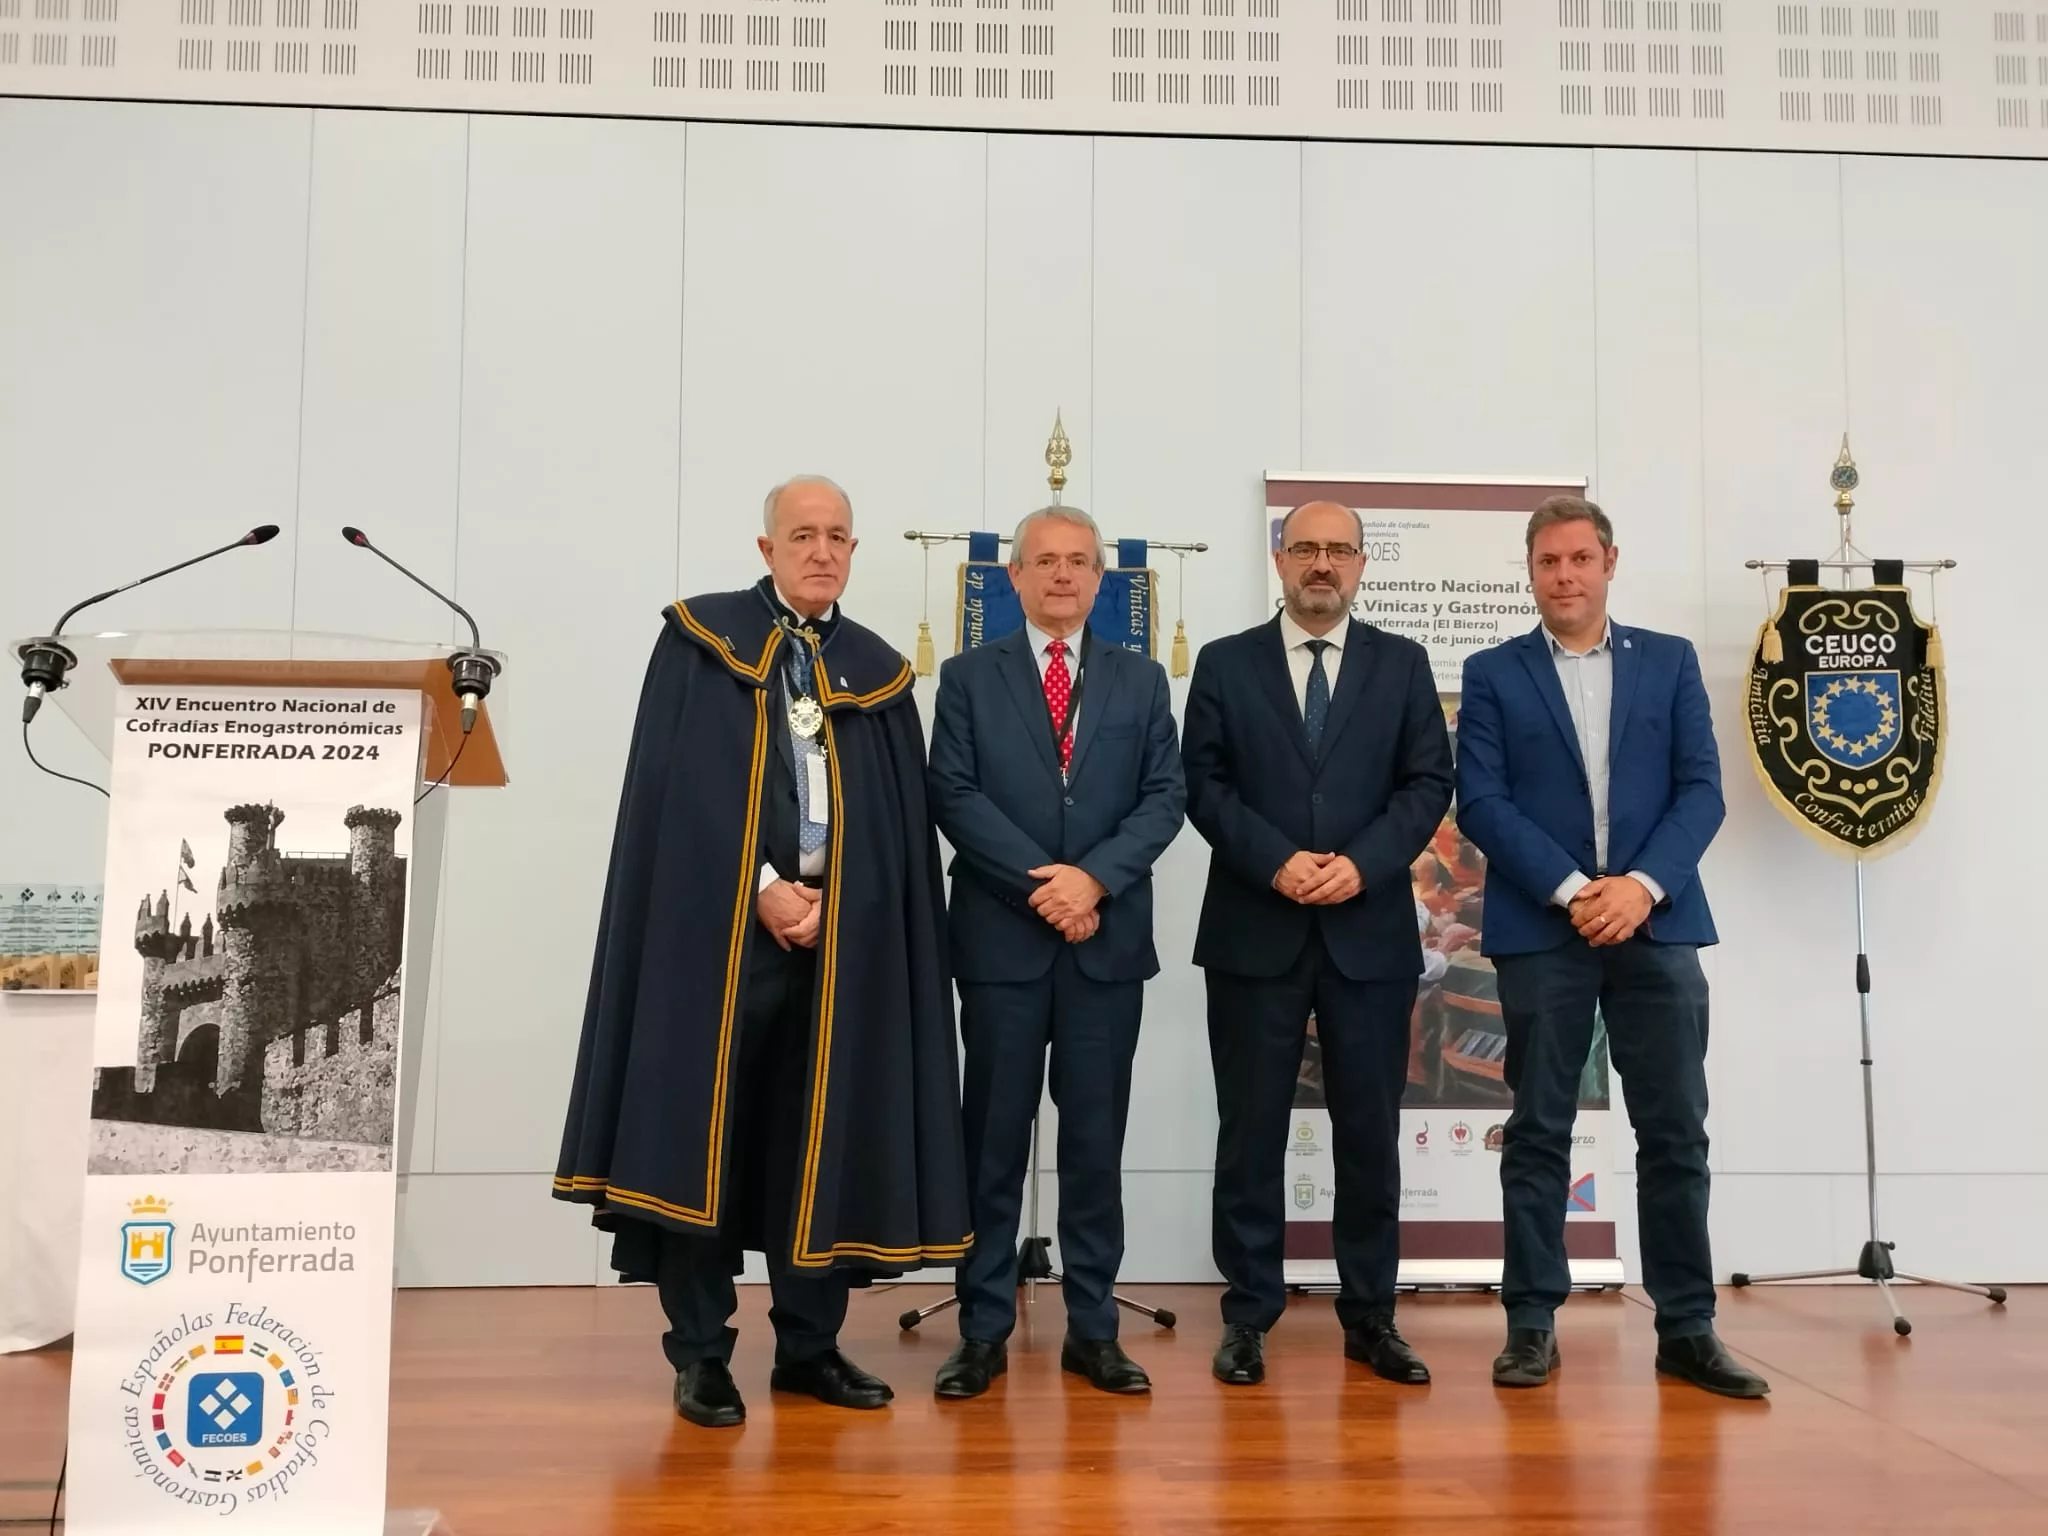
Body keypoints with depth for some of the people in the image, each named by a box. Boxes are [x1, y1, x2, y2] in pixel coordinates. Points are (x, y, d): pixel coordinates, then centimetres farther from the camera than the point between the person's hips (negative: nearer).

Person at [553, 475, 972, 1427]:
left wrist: (827, 900, -6)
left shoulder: (877, 671, 13)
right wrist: (764, 889, -12)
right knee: (702, 1132, -1)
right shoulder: (701, 641, 4)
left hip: (842, 933, 3)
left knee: (825, 1139, 6)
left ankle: (810, 1346, 17)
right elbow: (678, 787, -5)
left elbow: (899, 822, 9)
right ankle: (700, 1354, 10)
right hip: (717, 924, -3)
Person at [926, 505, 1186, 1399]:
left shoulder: (1141, 680, 10)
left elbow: (1165, 796, 2)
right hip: (1001, 936, -1)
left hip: (1108, 940, 2)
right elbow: (954, 795, -5)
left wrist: (1095, 876, -14)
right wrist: (1041, 885, -14)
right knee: (994, 1137, 5)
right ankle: (983, 1330, 14)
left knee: (1097, 1138, 7)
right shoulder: (969, 677, 5)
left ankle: (1092, 1329, 16)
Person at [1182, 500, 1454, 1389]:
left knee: (1370, 1130, 7)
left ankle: (1370, 1316, 19)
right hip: (1255, 931, -1)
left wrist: (1362, 863, -13)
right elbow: (1202, 784, -1)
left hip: (1370, 932, 1)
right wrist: (1275, 861, -14)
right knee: (1251, 1130, 5)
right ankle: (1248, 1315, 15)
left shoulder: (1402, 664, 9)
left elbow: (1429, 782, 2)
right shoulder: (1225, 663, 6)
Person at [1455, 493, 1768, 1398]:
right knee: (1538, 1132, 3)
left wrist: (1644, 884, -12)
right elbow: (1481, 802, -3)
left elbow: (1701, 789, 4)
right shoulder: (1493, 673, 7)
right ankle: (1533, 1323, 12)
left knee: (1676, 1132, 3)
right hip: (1540, 929, -1)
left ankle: (1686, 1328, 13)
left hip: (1656, 924, 2)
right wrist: (1570, 890, -13)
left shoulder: (1670, 662, 11)